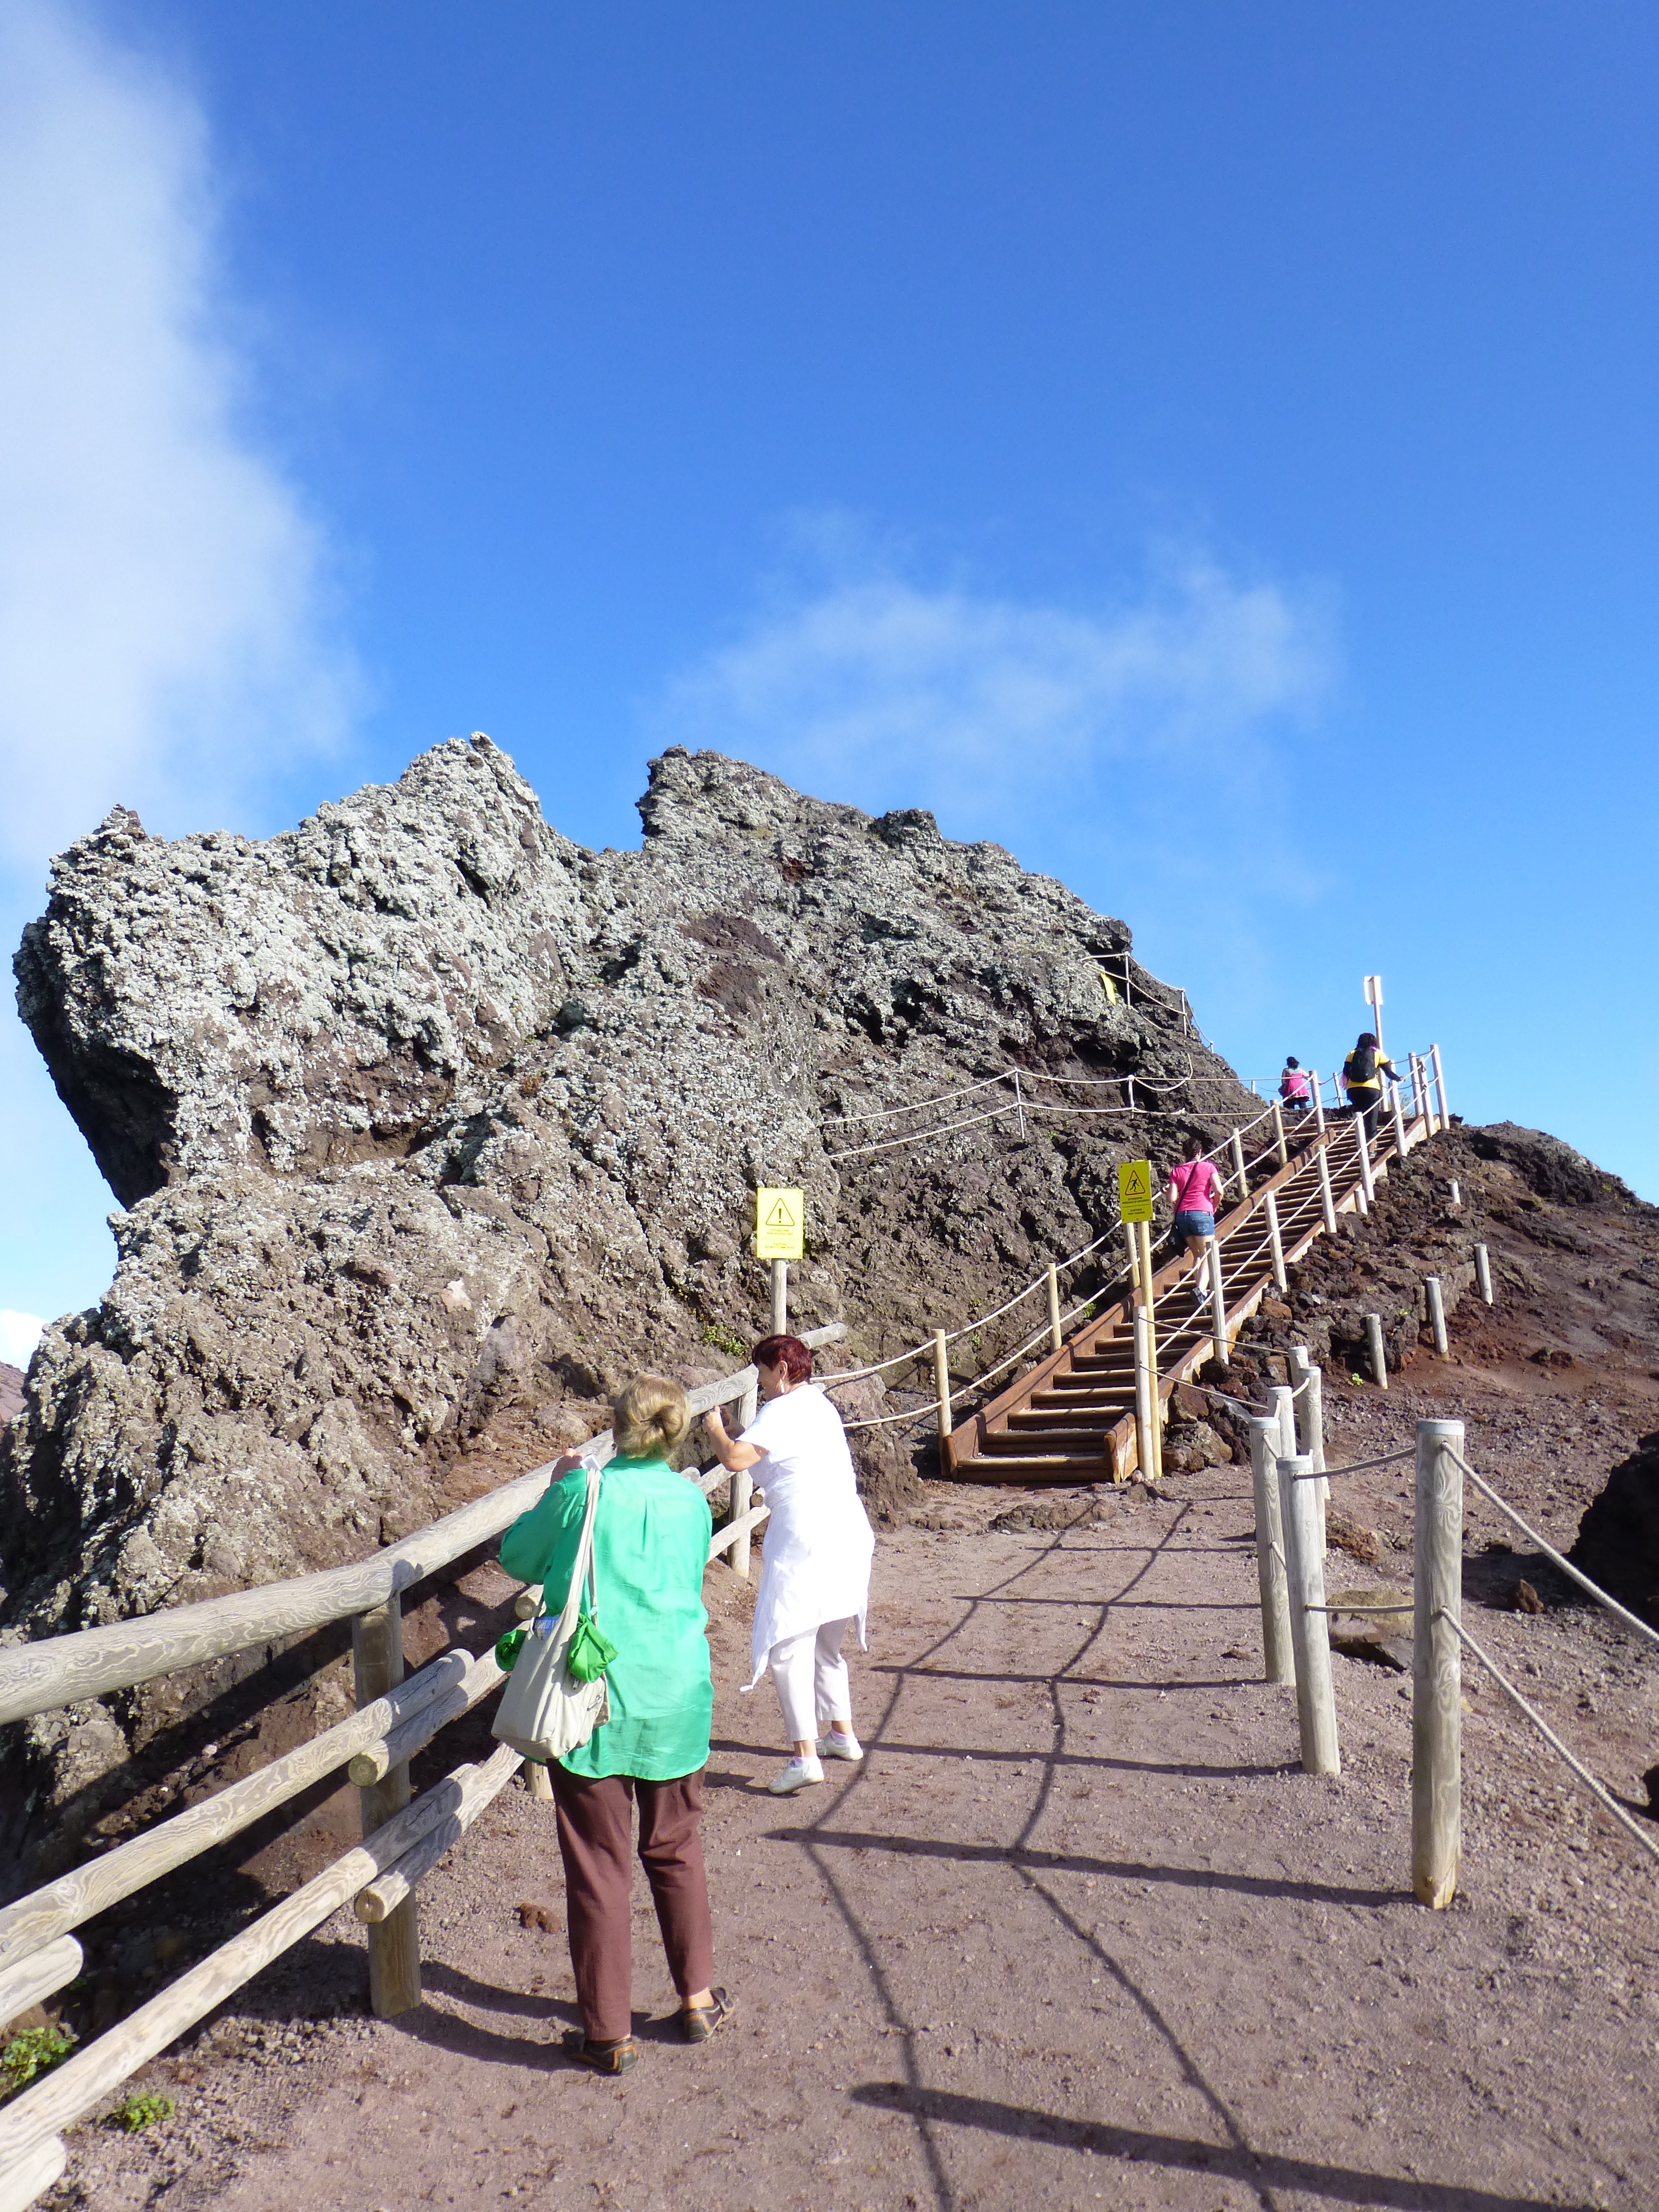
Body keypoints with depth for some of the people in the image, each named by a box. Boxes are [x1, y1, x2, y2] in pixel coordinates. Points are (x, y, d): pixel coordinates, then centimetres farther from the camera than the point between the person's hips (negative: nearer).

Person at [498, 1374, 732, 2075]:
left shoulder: (584, 1491, -15)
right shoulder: (692, 1500, -3)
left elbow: (518, 1556, -1)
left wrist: (556, 1487, 10)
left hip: (594, 1703, -3)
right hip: (676, 1701, 4)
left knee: (599, 1866, 10)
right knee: (676, 1852, 22)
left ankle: (610, 2034, 20)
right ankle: (698, 1998, 33)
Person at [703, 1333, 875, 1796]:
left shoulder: (781, 1411, -10)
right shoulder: (820, 1404, 17)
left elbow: (734, 1458, -20)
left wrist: (715, 1427, -2)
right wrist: (735, 1431, 22)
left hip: (805, 1539, -9)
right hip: (850, 1532, 9)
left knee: (788, 1648, -4)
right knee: (826, 1645, 23)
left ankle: (805, 1756, -8)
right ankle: (842, 1734, 32)